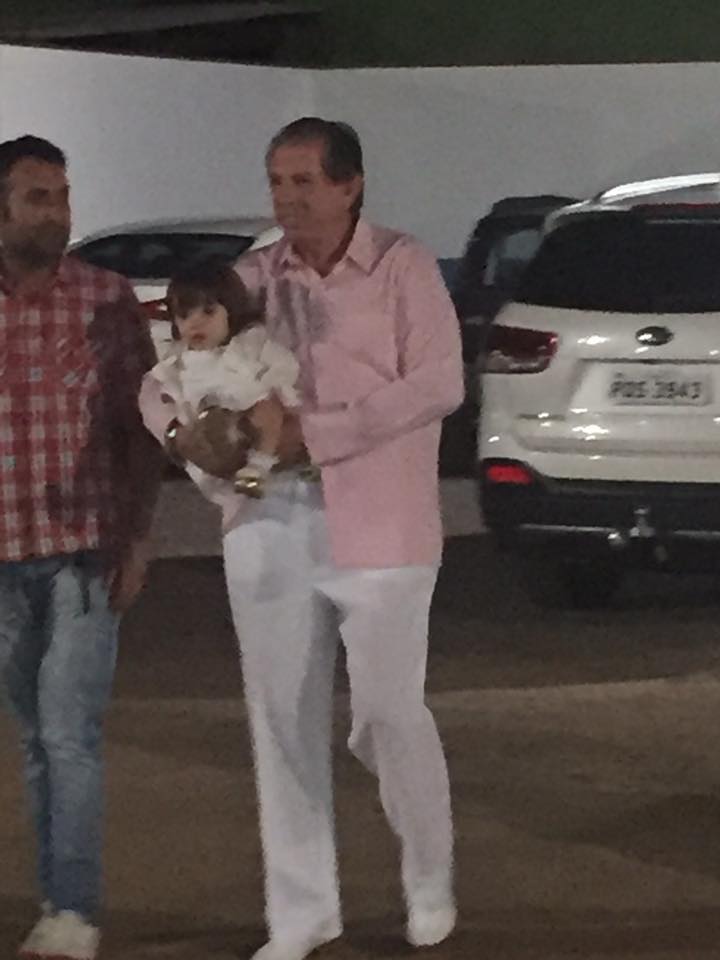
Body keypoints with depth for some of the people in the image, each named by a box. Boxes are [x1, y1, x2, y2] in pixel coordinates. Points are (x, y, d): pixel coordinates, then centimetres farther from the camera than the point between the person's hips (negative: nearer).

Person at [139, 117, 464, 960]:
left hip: (376, 525, -4)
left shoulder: (402, 269, -3)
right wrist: (182, 427, -16)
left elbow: (438, 384, -13)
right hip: (269, 522, 4)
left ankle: (430, 883, 23)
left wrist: (319, 432, -20)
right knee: (284, 723, 7)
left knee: (388, 710, -1)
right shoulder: (253, 279, 7)